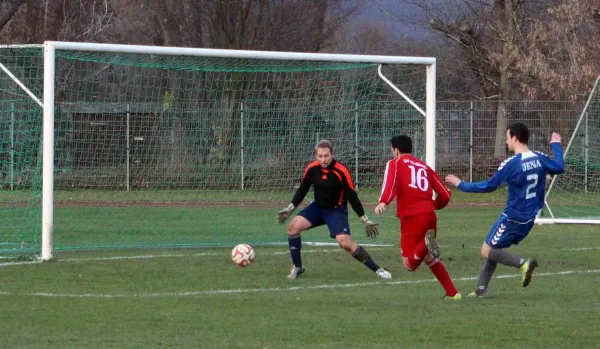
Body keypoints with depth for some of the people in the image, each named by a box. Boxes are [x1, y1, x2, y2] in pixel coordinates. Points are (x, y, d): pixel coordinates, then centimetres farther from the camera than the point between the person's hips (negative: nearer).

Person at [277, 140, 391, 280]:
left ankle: (377, 269, -9)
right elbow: (302, 189, 8)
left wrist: (365, 220, -15)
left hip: (336, 210, -5)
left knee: (345, 242, -23)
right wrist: (290, 208, 4)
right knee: (293, 226, -16)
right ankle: (297, 267, 1)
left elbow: (352, 197, -14)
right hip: (317, 207, 5)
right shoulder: (311, 168, -9)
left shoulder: (341, 172, -21)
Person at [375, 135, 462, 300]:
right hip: (430, 215, 5)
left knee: (410, 264, -2)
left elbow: (390, 181, -16)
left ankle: (426, 245, -32)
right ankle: (452, 293, 16)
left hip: (411, 217, -5)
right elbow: (445, 194, 18)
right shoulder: (424, 166, 21)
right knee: (430, 259, 25)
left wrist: (383, 202, -32)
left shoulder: (395, 164, 7)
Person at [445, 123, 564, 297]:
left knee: (487, 252, 2)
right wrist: (556, 145, 33)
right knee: (493, 249, 19)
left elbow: (489, 186, -14)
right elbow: (559, 167, 17)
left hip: (512, 217, -8)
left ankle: (523, 263, -17)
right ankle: (481, 289, 17)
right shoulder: (540, 158, -1)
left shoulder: (512, 164, -19)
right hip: (529, 218, 8)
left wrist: (460, 184, -4)